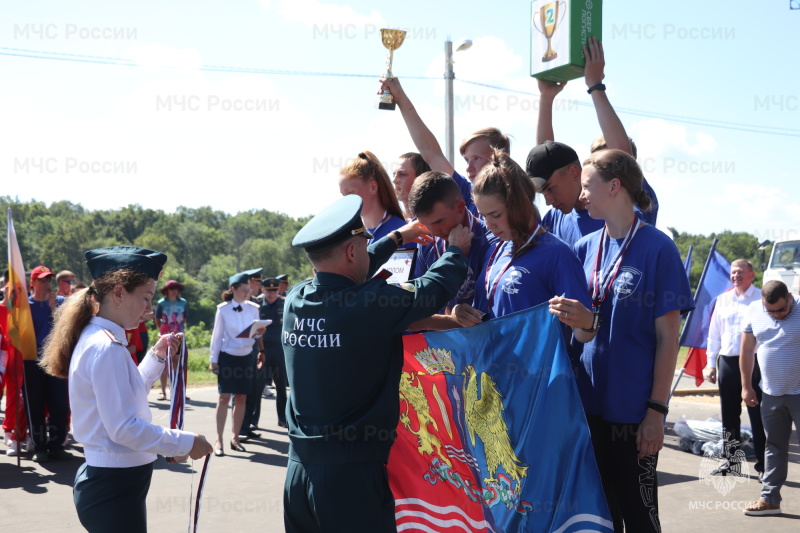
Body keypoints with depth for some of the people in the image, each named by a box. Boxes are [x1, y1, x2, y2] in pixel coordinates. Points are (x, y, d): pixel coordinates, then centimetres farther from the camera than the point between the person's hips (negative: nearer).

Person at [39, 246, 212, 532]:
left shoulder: (95, 339, 10)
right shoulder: (106, 348, -20)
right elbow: (124, 428, -24)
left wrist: (156, 357, 16)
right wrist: (186, 443, -17)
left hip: (105, 483, 10)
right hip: (114, 489, -10)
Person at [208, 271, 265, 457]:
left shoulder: (253, 309, 2)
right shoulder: (223, 309, -5)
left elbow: (257, 333, 9)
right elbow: (217, 335, -1)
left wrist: (260, 332, -15)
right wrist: (213, 360, -2)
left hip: (246, 357, 3)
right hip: (227, 356, -3)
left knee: (241, 398, 4)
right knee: (224, 397, -7)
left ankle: (235, 438, 13)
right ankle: (219, 440, -3)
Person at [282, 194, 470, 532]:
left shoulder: (295, 300, 2)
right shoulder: (370, 304, -15)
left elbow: (342, 274, 22)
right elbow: (437, 287, -1)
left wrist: (397, 237, 33)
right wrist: (456, 250, 19)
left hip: (298, 469, 6)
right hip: (352, 475, -6)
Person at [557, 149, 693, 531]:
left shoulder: (657, 249, -9)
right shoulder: (585, 248, 6)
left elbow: (667, 337, -9)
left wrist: (657, 410, -12)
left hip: (634, 409, -5)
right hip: (588, 404, 5)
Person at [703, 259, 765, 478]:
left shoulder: (761, 299, -4)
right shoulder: (722, 300, 12)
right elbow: (714, 334, 15)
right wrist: (710, 363, 11)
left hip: (753, 362, -5)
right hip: (727, 362, 5)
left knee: (757, 415, -1)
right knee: (729, 415, 12)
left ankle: (763, 464, 6)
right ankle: (730, 458, 23)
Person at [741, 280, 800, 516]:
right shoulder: (755, 311, 0)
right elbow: (747, 349, 9)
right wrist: (746, 387, 9)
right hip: (771, 393, 4)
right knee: (774, 447, 11)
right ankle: (770, 498, 18)